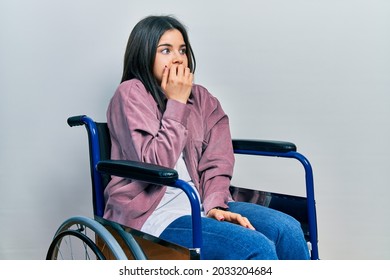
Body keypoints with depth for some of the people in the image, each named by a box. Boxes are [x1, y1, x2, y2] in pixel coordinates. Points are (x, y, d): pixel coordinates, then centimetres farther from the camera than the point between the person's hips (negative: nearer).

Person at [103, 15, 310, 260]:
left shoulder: (201, 99, 12)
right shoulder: (131, 94, -5)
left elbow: (216, 162, 4)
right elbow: (155, 165, -14)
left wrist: (215, 204, -13)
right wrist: (176, 103, -11)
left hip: (200, 203, 6)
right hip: (152, 213, -6)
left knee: (288, 230, -16)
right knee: (257, 248, -24)